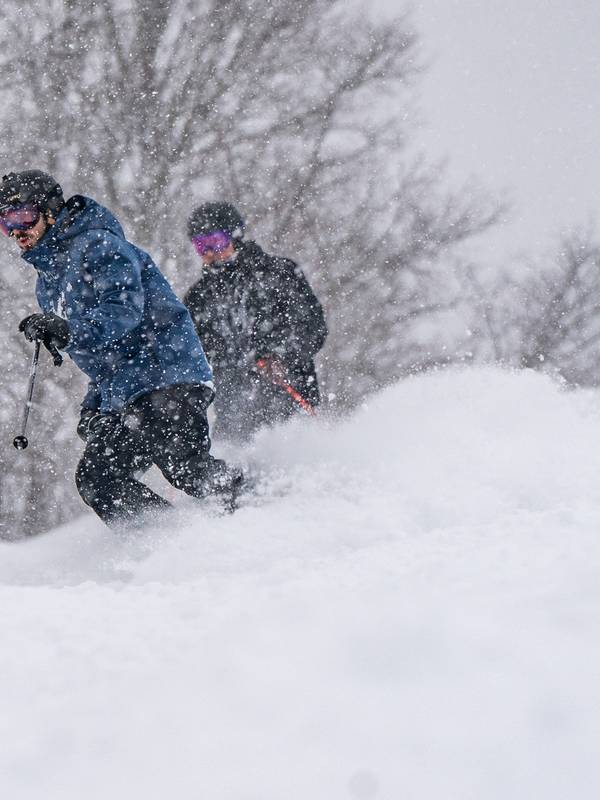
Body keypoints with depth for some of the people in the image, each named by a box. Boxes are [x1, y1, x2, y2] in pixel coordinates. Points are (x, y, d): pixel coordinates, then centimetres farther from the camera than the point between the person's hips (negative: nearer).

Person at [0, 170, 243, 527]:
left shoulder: (98, 246, -8)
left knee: (184, 468, -19)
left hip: (168, 377, -9)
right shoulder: (47, 283, 21)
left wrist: (66, 329, -37)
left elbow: (124, 311, -24)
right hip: (121, 398, 9)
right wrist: (93, 404, 19)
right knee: (95, 479, -8)